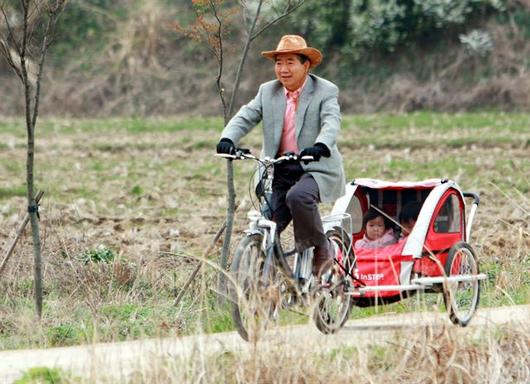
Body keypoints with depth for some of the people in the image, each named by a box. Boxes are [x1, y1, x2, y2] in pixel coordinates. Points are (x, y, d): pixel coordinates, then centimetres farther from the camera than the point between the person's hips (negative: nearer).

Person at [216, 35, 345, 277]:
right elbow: (246, 117, 0)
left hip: (316, 169, -4)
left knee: (298, 196, -35)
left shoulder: (325, 91, -2)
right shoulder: (267, 92, 11)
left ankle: (321, 249, -13)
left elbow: (332, 123, -18)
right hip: (279, 173, 4)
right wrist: (227, 139, -23)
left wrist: (320, 146, -40)